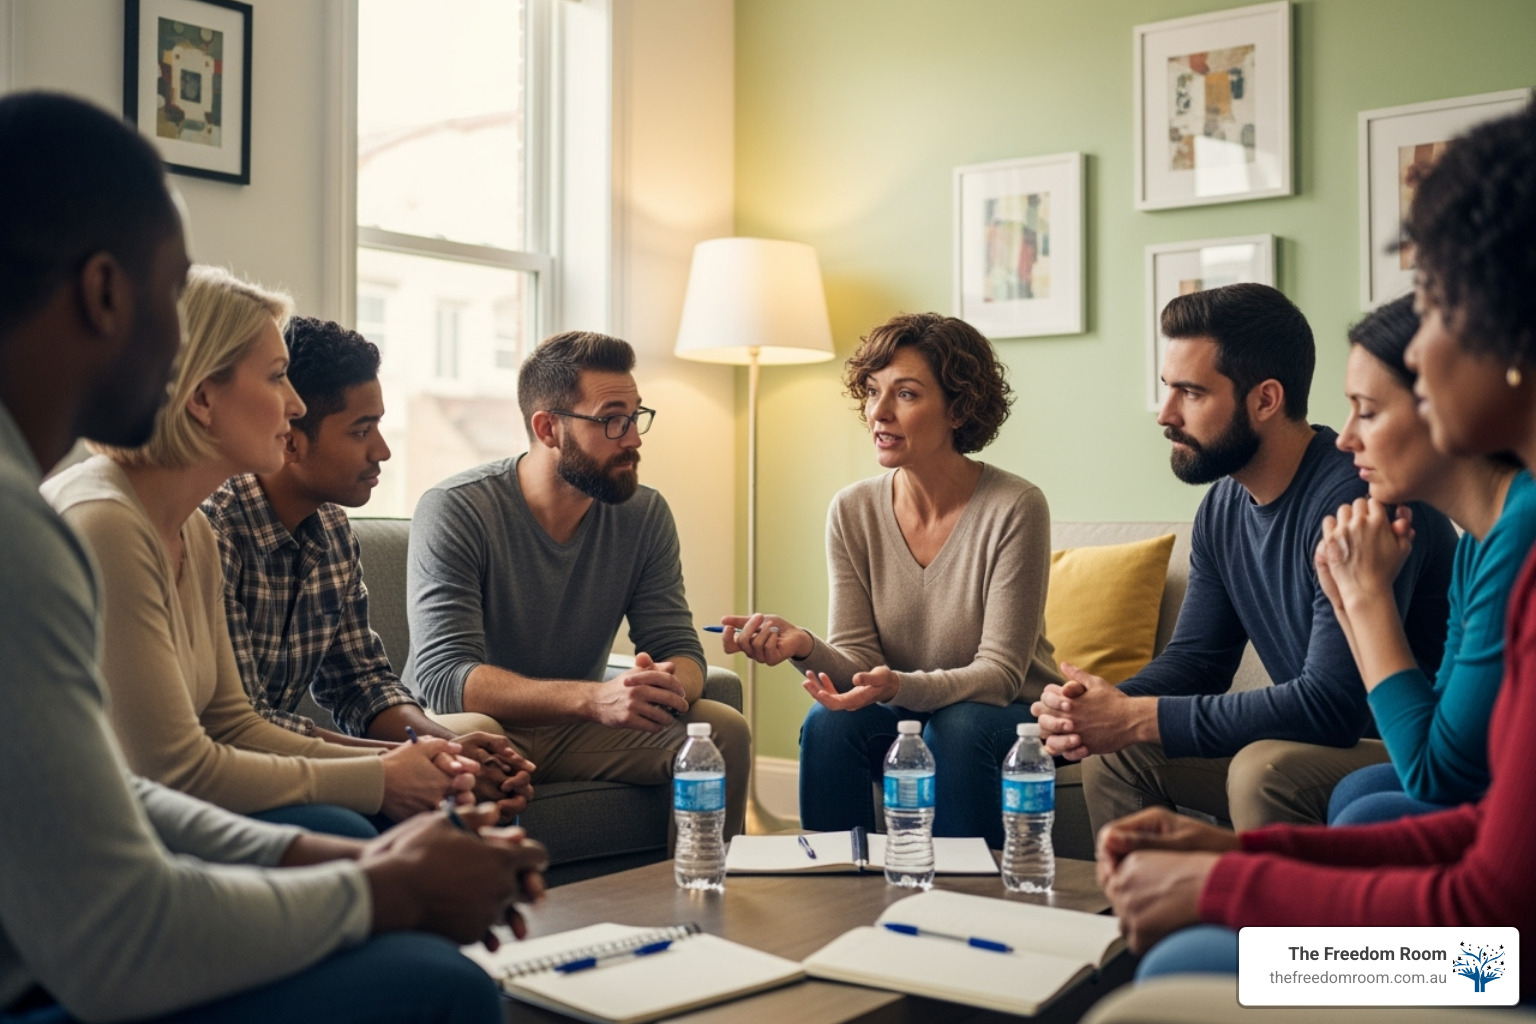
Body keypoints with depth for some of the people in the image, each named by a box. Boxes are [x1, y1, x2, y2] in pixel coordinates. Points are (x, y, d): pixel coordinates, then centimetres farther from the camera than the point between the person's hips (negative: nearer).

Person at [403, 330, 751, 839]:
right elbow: (442, 677, -27)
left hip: (575, 727, 5)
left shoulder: (645, 513, -2)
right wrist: (596, 697, -42)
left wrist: (670, 685, -29)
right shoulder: (454, 511, -18)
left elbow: (680, 649, -2)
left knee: (724, 730, -16)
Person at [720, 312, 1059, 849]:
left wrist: (900, 686, -36)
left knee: (958, 728, -32)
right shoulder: (852, 511, -6)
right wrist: (803, 645, -30)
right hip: (904, 720, 3)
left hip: (1012, 718, -2)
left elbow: (999, 673, -18)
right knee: (829, 722, -25)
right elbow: (860, 664, -7)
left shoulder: (1016, 508, -18)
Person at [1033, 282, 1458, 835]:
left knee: (1264, 768, -33)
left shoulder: (1355, 498, -24)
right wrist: (1109, 706, -13)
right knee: (1113, 755, 2)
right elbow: (1195, 657, 10)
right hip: (1312, 743, 8)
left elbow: (1332, 704, -30)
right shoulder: (1223, 508, 4)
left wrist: (1138, 718, -26)